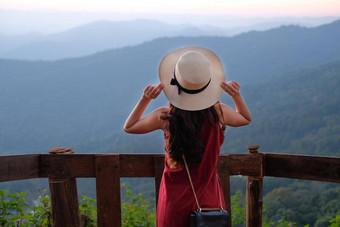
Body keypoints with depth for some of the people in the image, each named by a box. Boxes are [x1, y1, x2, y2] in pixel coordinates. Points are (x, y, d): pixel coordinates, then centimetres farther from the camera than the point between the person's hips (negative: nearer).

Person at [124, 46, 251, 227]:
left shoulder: (165, 117, -17)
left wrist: (145, 99, -6)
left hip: (175, 198, -1)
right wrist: (236, 95, -1)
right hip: (209, 197, 1)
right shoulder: (218, 112, -13)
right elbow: (246, 119, 12)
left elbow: (129, 127, 5)